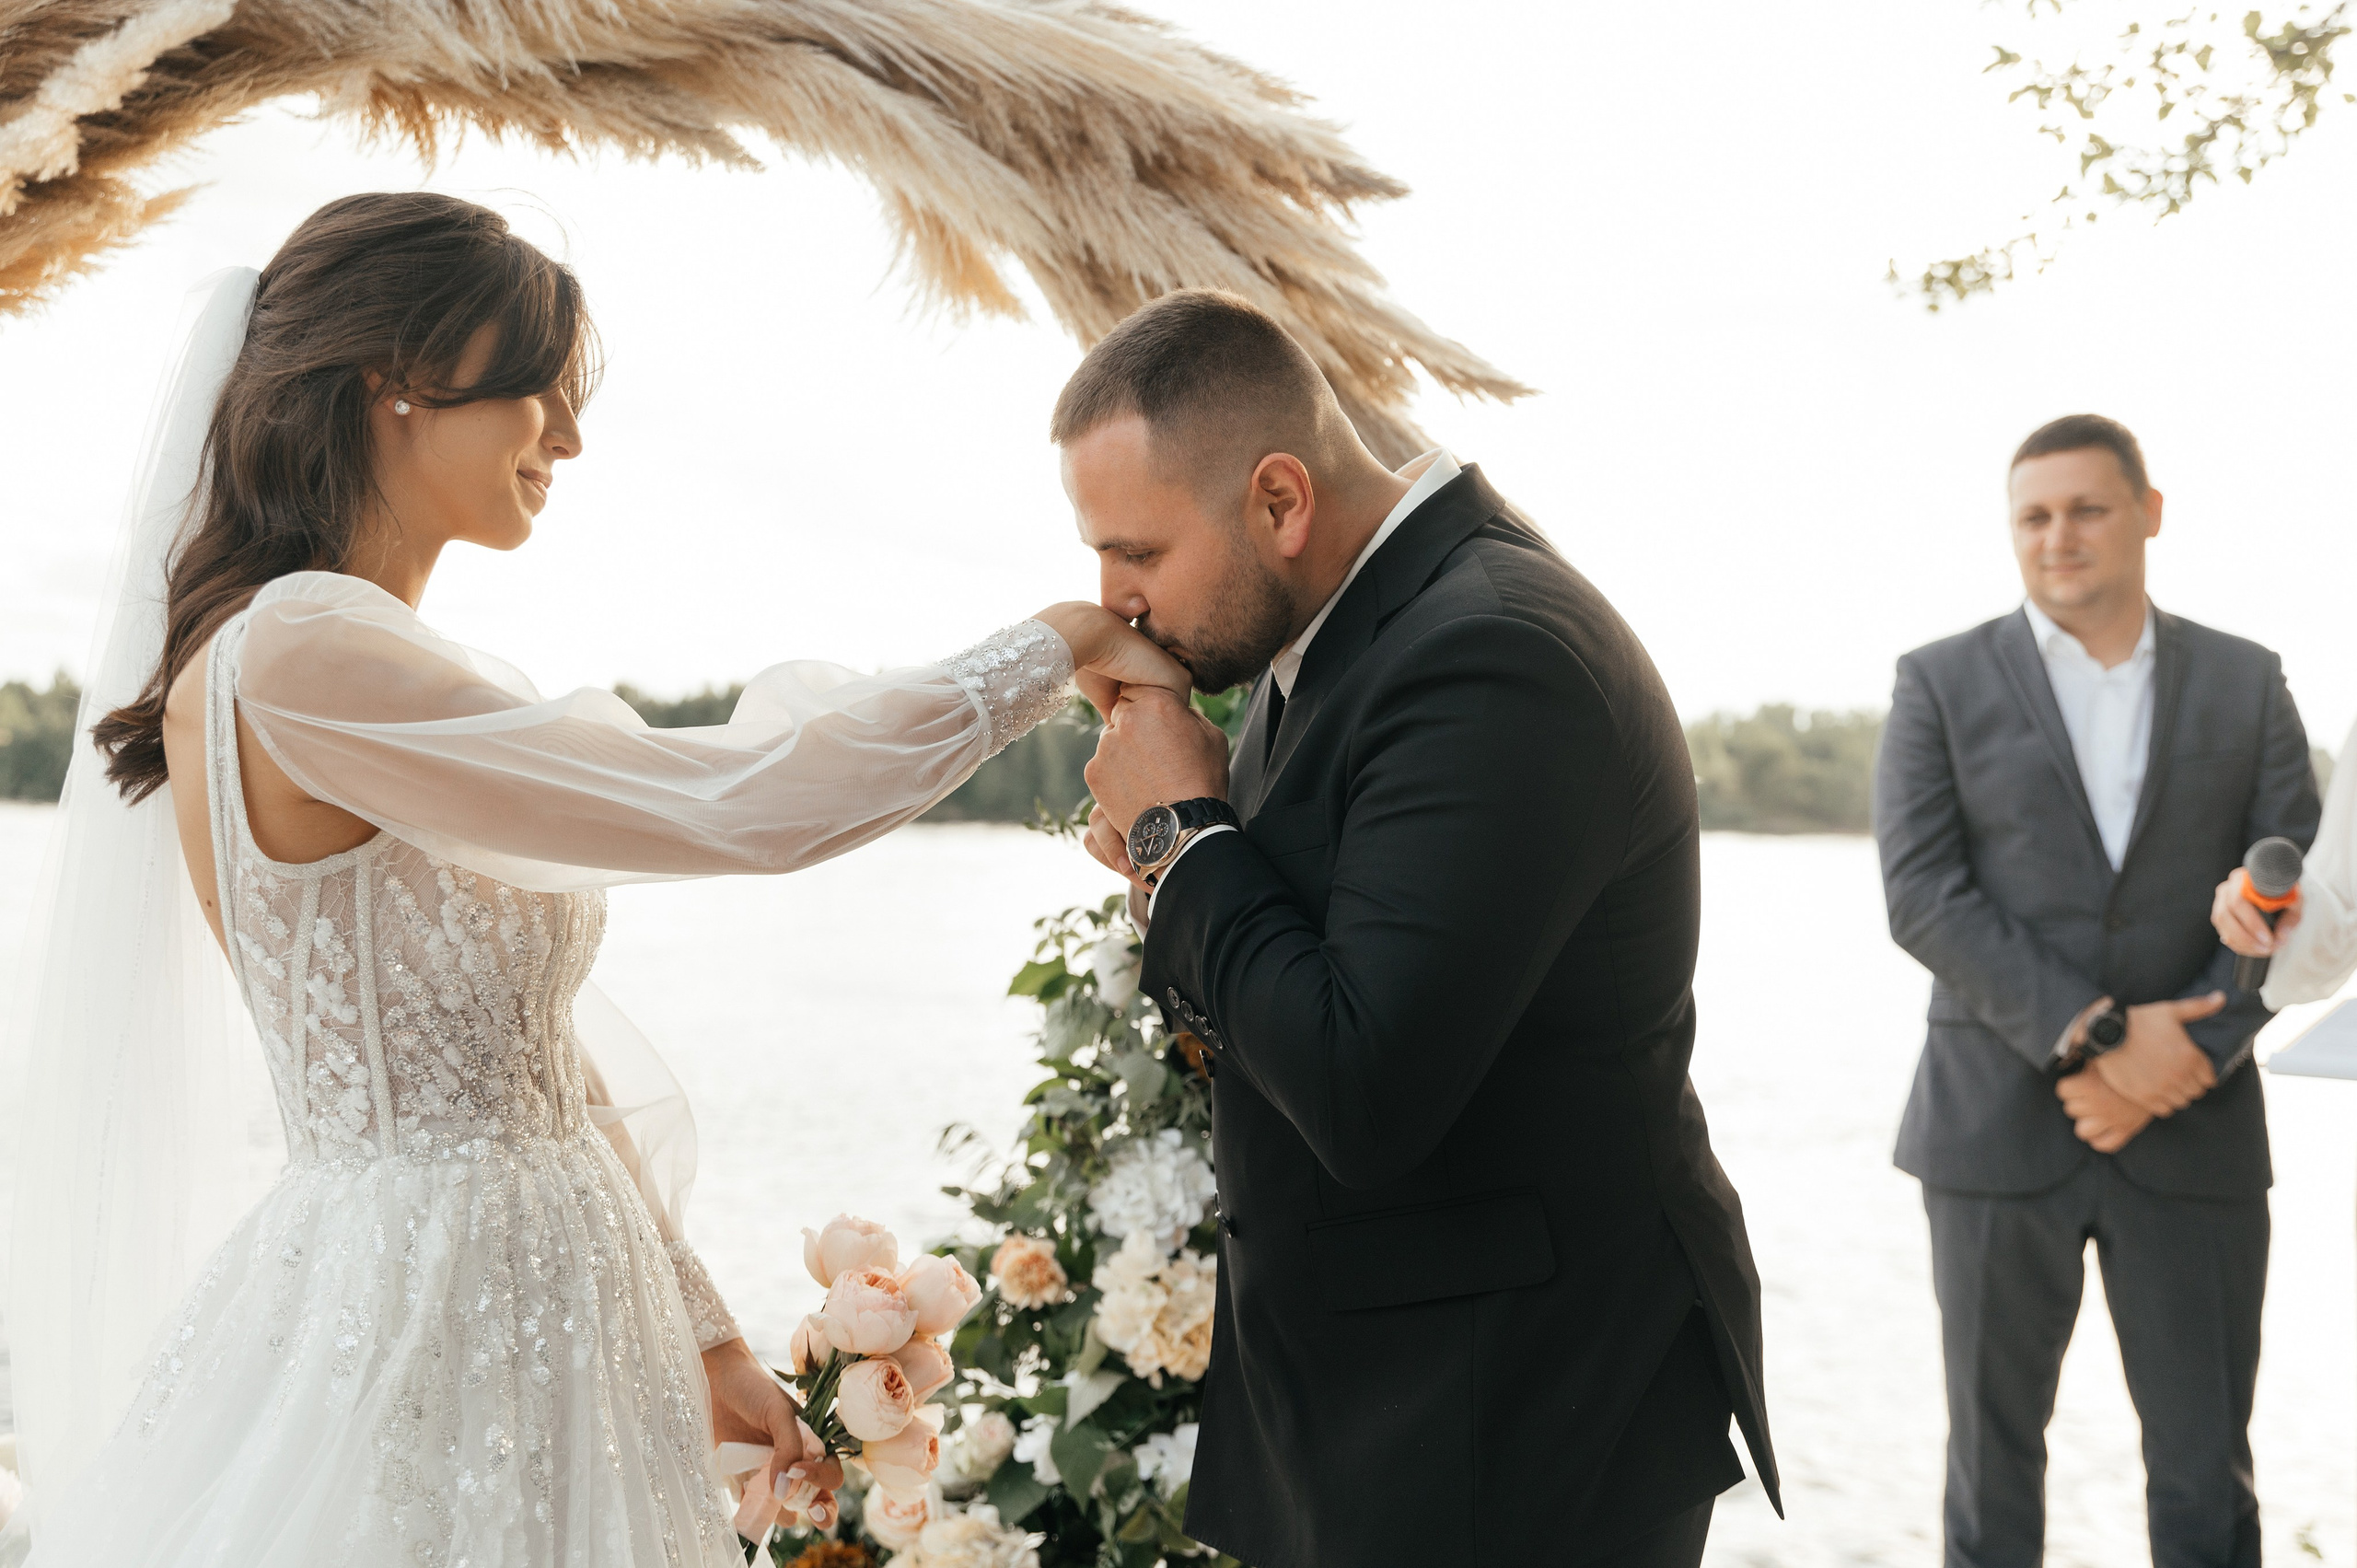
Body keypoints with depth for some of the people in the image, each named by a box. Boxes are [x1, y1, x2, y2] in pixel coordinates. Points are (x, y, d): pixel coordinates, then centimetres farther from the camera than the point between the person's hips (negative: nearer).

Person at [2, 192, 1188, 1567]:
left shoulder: (403, 673, 10)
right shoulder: (295, 651, -19)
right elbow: (747, 807, -23)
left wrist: (702, 1336, 14)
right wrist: (1058, 644, -11)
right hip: (427, 1333, -9)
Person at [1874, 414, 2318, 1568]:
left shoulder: (2246, 684, 7)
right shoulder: (1941, 683, 1)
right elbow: (1922, 896, -8)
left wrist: (2170, 1065, -12)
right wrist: (2092, 1035, -17)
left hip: (2192, 1134, 1)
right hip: (1999, 1126, -1)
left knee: (2207, 1474, 6)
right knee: (1994, 1447, 10)